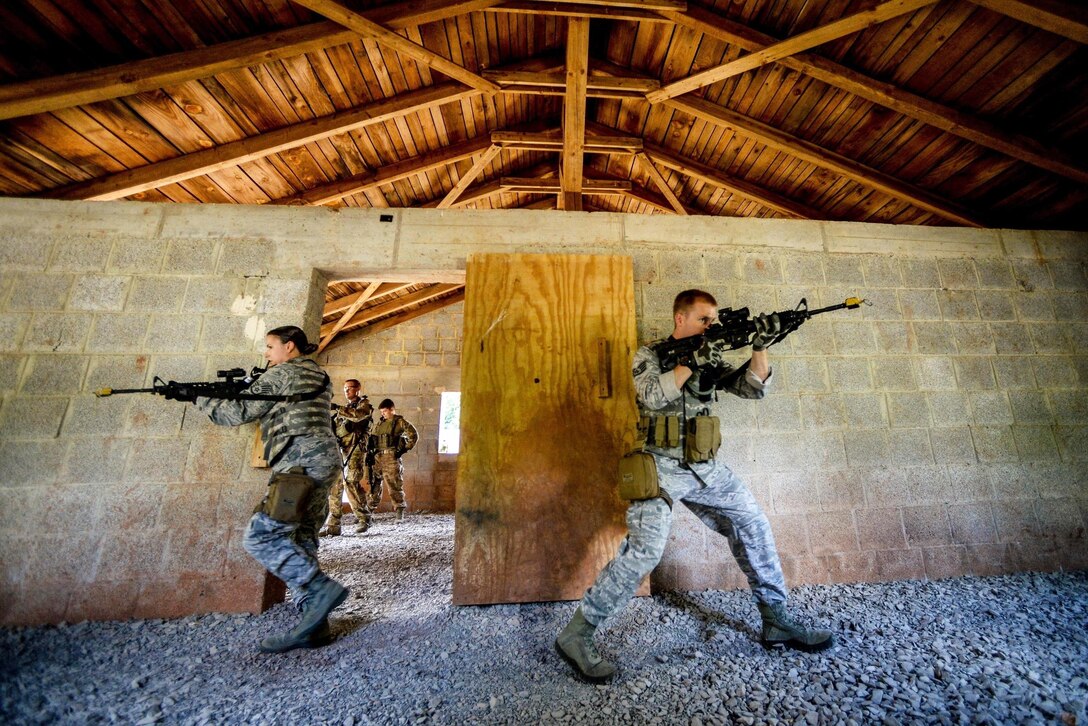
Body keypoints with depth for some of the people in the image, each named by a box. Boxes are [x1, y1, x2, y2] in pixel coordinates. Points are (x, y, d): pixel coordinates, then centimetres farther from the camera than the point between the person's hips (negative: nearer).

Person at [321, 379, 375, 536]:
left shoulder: (364, 403, 5)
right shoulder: (345, 408, 26)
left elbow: (358, 415, -18)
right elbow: (334, 427, 20)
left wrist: (337, 408, -20)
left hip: (355, 449, -7)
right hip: (340, 449, 7)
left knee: (350, 483, -12)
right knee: (334, 484, 0)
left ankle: (364, 518, 1)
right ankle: (333, 524, 3)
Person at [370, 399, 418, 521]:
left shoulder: (400, 421, -2)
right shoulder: (380, 423, 15)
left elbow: (414, 435, -6)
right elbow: (373, 438, 25)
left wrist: (404, 450, -9)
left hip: (391, 457, -6)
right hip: (378, 456, 6)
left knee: (394, 484, -5)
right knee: (374, 483, 10)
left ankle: (400, 510, 4)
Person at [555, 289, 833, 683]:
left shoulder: (710, 359, 13)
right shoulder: (649, 354, -4)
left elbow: (754, 388, 5)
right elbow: (654, 396, -21)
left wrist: (760, 347, -9)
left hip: (705, 467, 7)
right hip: (661, 466, -7)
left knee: (753, 525, 8)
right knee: (645, 549, -16)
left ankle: (776, 622, 28)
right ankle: (576, 634, -3)